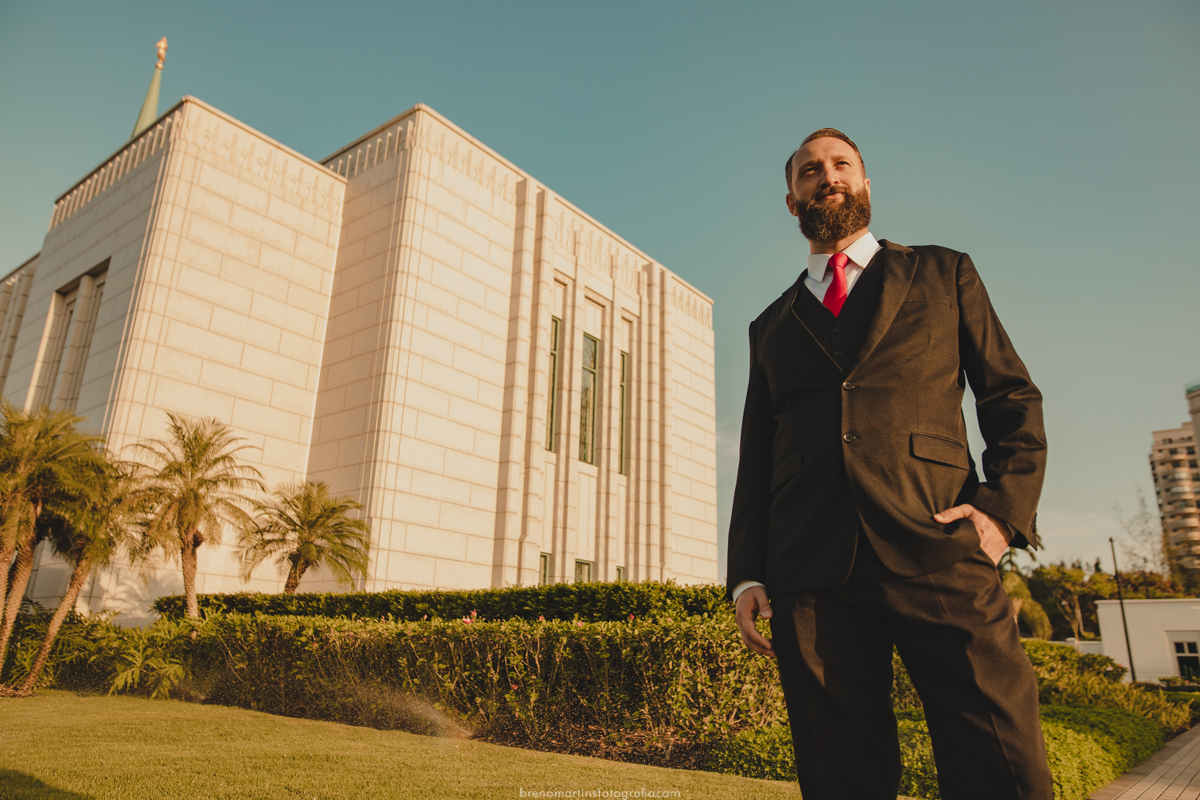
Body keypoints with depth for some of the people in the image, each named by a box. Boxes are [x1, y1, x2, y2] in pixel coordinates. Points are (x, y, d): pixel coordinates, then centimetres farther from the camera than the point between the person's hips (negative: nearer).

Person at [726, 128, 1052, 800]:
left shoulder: (943, 274, 18)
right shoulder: (771, 326, 22)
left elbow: (1013, 397, 13)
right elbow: (756, 459, 18)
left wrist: (1004, 507, -4)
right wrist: (746, 575, 7)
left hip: (938, 552, -1)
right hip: (812, 579, 2)